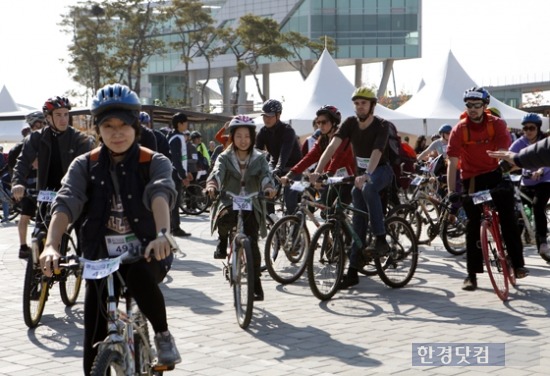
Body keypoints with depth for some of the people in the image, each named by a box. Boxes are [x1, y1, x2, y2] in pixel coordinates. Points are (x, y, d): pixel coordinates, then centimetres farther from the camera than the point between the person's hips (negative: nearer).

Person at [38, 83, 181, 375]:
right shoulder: (85, 166, 0)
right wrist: (51, 246, -35)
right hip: (101, 259, 2)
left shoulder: (155, 163, -4)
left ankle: (162, 334, -10)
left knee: (140, 276, -37)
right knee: (95, 352, -1)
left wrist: (161, 234, -46)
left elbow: (160, 194, -25)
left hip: (146, 255, -2)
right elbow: (66, 203, -16)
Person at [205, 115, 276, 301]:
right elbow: (217, 172, -16)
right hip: (228, 203, -1)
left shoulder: (259, 158, 7)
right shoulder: (225, 157, 4)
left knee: (252, 243, -12)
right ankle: (223, 241, 0)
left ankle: (256, 284, 3)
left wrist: (268, 187, -35)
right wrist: (212, 185, -39)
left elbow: (266, 175, -11)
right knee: (226, 218, -36)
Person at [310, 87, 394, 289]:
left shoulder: (382, 126, -18)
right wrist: (317, 171, -34)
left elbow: (376, 153, -33)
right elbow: (333, 146, -20)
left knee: (368, 188, -38)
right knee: (358, 222, 0)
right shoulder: (350, 123, -8)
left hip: (381, 170, -4)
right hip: (361, 175, 4)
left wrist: (366, 176, -51)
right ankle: (353, 270, 3)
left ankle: (380, 239, -32)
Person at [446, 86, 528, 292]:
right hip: (471, 178, 0)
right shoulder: (459, 129, -15)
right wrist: (452, 191, -24)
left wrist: (506, 176, -32)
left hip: (494, 174, 0)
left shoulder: (496, 124, -12)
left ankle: (518, 264, -4)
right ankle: (472, 274, 7)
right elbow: (453, 162, -18)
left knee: (508, 218, -11)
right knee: (473, 225, 1)